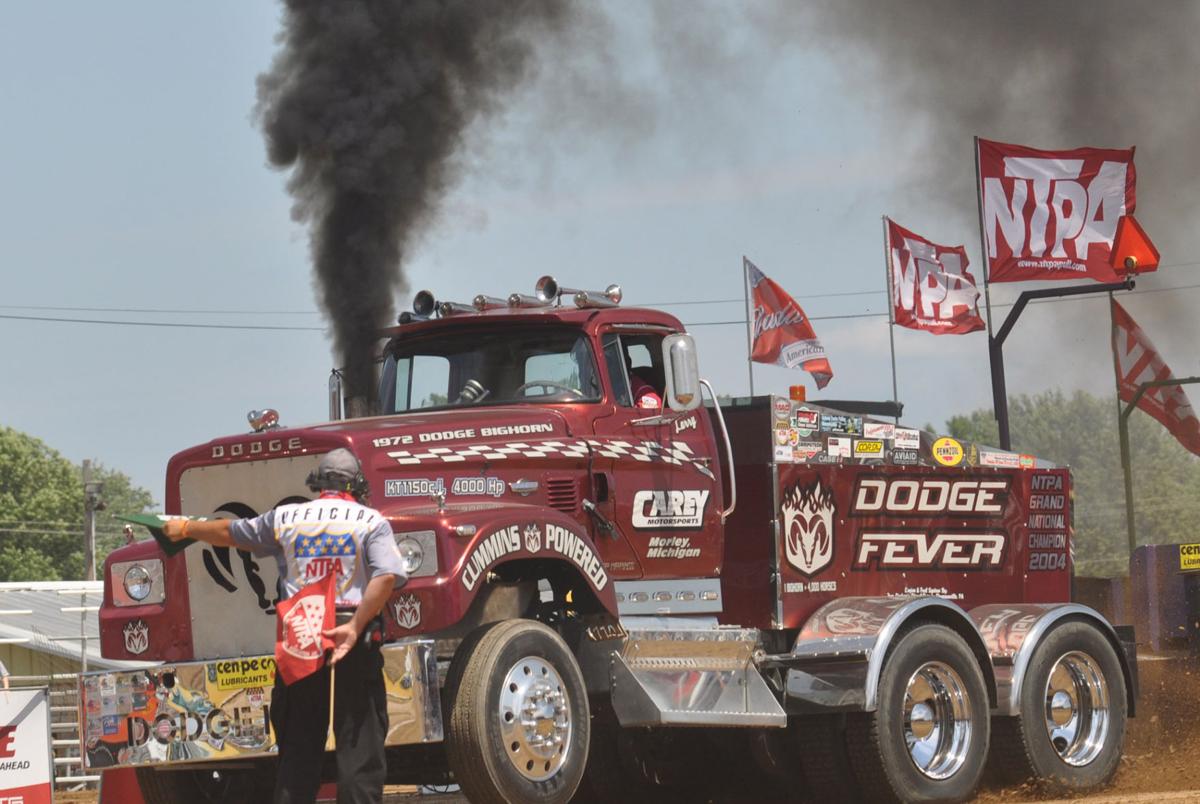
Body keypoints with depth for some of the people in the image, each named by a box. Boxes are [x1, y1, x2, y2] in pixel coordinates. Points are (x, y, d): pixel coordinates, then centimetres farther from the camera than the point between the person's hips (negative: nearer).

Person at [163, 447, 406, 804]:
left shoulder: (286, 517, 10)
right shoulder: (372, 521, 2)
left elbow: (231, 532, 24)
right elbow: (386, 577, -14)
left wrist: (186, 528, 41)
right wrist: (355, 627, -17)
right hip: (355, 639, -3)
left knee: (297, 746, 9)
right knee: (360, 744, -2)